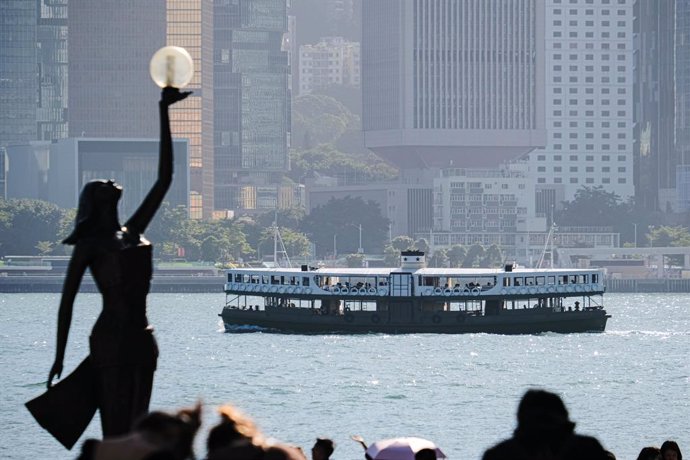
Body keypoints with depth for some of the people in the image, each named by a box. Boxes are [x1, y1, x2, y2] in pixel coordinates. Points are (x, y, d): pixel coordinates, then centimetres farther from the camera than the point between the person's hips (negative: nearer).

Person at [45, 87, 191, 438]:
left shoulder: (132, 233, 16)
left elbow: (164, 178, 17)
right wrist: (59, 356, -5)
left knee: (136, 430, 5)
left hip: (141, 339, 7)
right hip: (111, 339, -6)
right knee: (115, 430, -11)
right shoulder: (89, 246, 1)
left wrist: (164, 113, 16)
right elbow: (67, 301, 1)